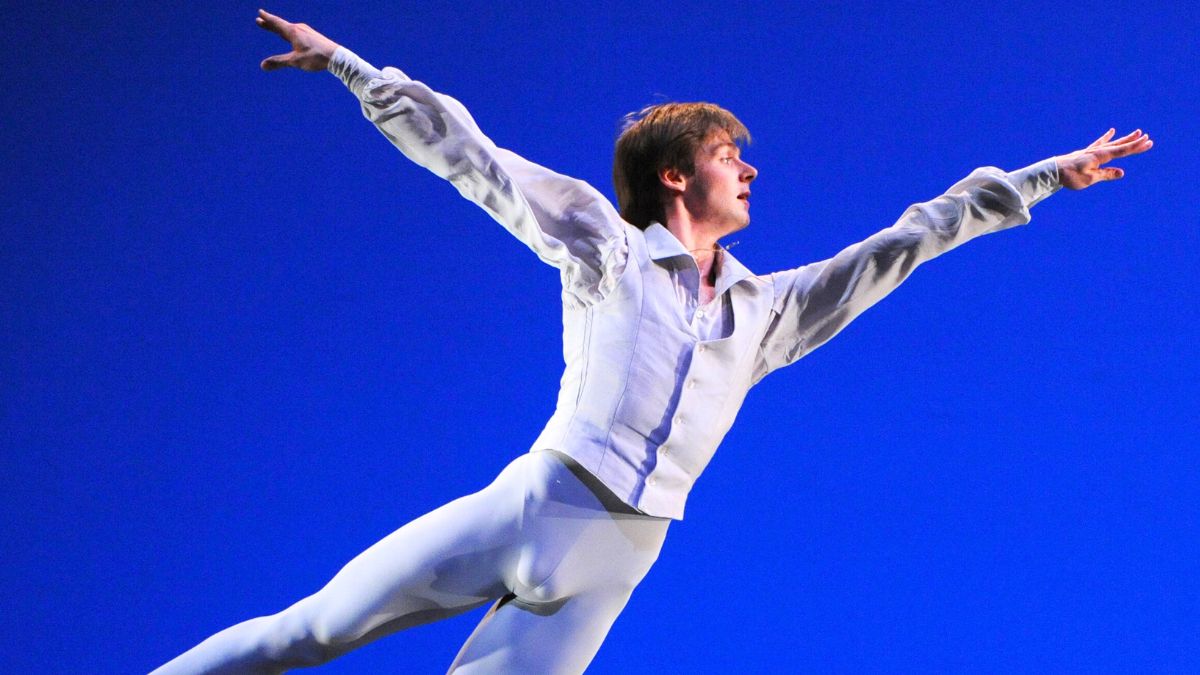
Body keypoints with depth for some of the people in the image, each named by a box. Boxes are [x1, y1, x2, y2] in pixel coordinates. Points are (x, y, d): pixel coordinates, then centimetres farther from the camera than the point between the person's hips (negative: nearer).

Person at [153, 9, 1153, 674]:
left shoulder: (768, 310, 18)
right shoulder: (605, 243, 6)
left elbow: (905, 243, 20)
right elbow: (468, 155, 4)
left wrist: (1050, 177, 23)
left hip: (606, 570, 3)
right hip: (527, 503, -3)